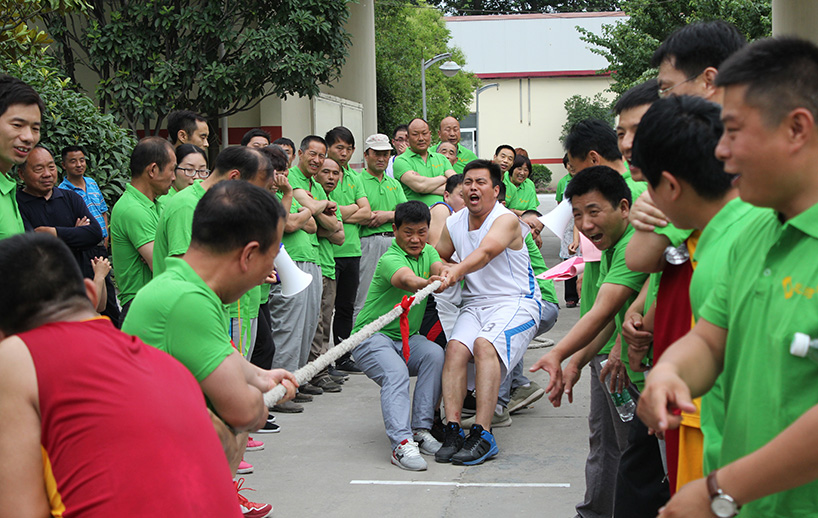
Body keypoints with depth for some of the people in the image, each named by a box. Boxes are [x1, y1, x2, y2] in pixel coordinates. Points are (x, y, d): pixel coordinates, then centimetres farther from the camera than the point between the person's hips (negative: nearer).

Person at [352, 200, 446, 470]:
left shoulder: (428, 252, 8)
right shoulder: (390, 259, -17)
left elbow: (439, 269, -12)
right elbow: (406, 279, -39)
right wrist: (427, 284, -62)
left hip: (408, 338, 6)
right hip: (373, 337, -6)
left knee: (435, 354, -24)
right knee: (396, 373, -33)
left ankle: (420, 429, -19)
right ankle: (402, 444, -43)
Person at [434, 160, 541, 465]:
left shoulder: (507, 220, -11)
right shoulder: (453, 224, 10)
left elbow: (485, 252, -31)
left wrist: (457, 271, -48)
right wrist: (441, 269, 3)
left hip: (516, 303, -5)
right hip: (475, 304, 6)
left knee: (485, 344, -32)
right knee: (455, 347, -23)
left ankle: (482, 435, -34)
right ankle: (452, 430, -27)